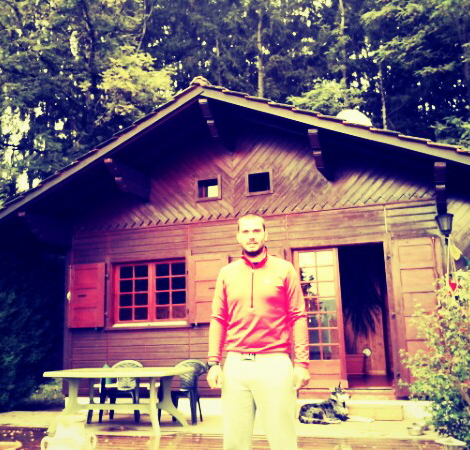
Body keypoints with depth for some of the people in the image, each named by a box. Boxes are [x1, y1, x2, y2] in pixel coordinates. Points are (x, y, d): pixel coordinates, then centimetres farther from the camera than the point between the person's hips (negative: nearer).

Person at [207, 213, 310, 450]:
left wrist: (301, 363, -6)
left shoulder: (284, 269, 5)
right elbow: (218, 320, 10)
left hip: (275, 362, -2)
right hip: (235, 364, 2)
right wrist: (213, 362, 3)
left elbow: (298, 317, 2)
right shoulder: (226, 273, 11)